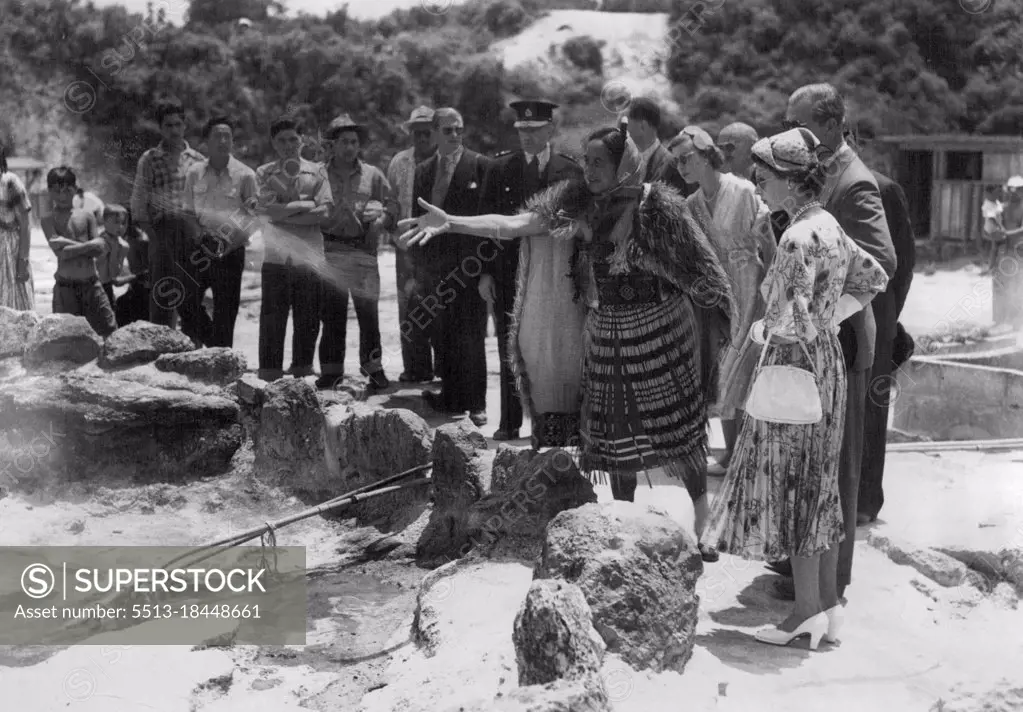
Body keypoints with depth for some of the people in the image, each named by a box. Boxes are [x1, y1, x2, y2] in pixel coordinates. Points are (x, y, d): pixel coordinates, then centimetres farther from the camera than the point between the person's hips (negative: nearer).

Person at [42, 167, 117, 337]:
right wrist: (88, 245, -11)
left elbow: (100, 249, -3)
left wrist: (68, 242, -9)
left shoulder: (87, 216, 9)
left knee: (111, 330, 0)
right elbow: (61, 252, -13)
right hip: (66, 288, -2)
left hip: (92, 284, 2)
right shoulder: (49, 220, 1)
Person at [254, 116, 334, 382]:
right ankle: (269, 376, 2)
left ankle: (302, 375, 14)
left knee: (308, 319, 3)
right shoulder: (264, 173, 11)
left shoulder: (317, 171, 12)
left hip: (310, 254, 1)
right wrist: (304, 204, -3)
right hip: (277, 255, -1)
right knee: (273, 317, -3)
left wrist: (283, 212, -4)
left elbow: (324, 211, -1)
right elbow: (267, 209, -4)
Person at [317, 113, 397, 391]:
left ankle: (373, 368, 7)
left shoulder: (373, 175, 13)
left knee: (368, 311, -2)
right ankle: (331, 370, 10)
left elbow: (392, 206, 7)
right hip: (330, 251, 0)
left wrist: (381, 218, -11)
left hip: (363, 251, 0)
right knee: (331, 314, 2)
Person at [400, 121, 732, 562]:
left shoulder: (658, 205, -12)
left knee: (680, 431, 2)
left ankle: (700, 530, 18)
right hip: (607, 336, 4)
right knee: (615, 437, 11)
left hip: (662, 331, -4)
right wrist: (450, 222, -18)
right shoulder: (580, 203, -2)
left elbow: (702, 266, -7)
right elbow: (513, 224, -8)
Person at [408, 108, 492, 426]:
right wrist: (418, 267, 11)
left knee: (470, 337, -2)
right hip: (434, 266, 4)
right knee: (441, 337, 7)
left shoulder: (480, 165, -1)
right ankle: (451, 397, 17)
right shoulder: (423, 170, 13)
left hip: (468, 266, -4)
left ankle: (475, 403, 6)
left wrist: (486, 261, -9)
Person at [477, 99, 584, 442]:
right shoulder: (500, 168, 6)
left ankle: (556, 423, 6)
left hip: (557, 271, -1)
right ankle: (510, 424, 16)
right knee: (511, 349, 7)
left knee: (557, 348, -3)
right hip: (510, 269, 1)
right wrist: (485, 272, 0)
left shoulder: (571, 171, 3)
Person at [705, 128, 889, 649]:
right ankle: (829, 606, 21)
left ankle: (807, 612, 9)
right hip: (827, 359, 9)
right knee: (819, 486, 14)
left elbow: (794, 318, -27)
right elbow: (873, 278, 19)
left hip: (795, 363, -9)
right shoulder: (829, 226, 7)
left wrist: (762, 330, -7)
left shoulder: (798, 238, -21)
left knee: (789, 485, 1)